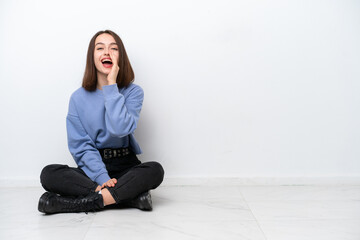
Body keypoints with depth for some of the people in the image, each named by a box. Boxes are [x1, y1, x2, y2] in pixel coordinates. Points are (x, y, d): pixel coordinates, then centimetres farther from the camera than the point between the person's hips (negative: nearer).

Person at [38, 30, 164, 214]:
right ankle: (131, 195, -28)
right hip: (92, 169, 2)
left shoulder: (133, 92, -1)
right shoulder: (79, 98, 2)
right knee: (49, 174, -25)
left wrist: (111, 86, -16)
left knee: (155, 170, -31)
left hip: (126, 168, -1)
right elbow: (81, 146, -4)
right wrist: (102, 177, -19)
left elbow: (120, 129, -20)